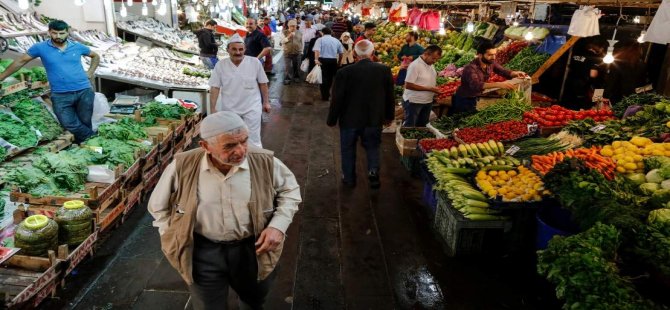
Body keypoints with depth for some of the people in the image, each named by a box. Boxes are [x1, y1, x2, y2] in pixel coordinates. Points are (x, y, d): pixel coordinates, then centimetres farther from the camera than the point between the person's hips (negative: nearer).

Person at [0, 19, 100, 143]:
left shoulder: (77, 47, 4)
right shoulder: (40, 47, 1)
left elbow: (95, 56, 22)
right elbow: (21, 61, 8)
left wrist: (90, 72, 11)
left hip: (84, 91, 1)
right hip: (60, 95, -1)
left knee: (85, 122, 8)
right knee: (69, 124, -10)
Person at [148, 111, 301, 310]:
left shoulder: (265, 162, -18)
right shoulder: (182, 166, -17)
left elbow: (290, 190, 0)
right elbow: (158, 206, 1)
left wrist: (278, 225, -14)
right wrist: (174, 239, -2)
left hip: (253, 248, 1)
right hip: (203, 252, -1)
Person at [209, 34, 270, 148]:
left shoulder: (255, 63, -8)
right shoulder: (220, 65, -6)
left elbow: (263, 83, 2)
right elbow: (215, 88, -4)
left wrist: (266, 102, 5)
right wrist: (213, 109, -6)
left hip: (252, 109, -2)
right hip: (229, 109, 2)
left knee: (253, 141, -1)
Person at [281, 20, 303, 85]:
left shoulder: (299, 33, 5)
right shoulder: (285, 32, -1)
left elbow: (302, 43, 12)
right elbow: (282, 41, -9)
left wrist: (301, 51, 12)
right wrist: (289, 37, -21)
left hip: (297, 53, 2)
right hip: (287, 52, -2)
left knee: (296, 66, 10)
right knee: (287, 67, -5)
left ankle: (296, 77, 27)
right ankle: (287, 79, 2)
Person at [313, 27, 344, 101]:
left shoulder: (320, 39, 1)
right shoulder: (336, 40, 11)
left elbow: (317, 50, -15)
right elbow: (341, 52, 10)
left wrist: (316, 59, -23)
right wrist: (339, 61, 22)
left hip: (323, 60, -3)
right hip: (333, 60, 3)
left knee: (324, 77, 4)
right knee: (330, 77, 18)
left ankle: (325, 96, 3)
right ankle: (327, 93, 30)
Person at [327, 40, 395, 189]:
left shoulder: (344, 72, -18)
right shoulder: (385, 70, -10)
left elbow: (337, 99, -12)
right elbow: (390, 96, 0)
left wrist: (332, 120, 2)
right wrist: (389, 116, 14)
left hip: (349, 120, -1)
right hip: (374, 119, 2)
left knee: (348, 149, 18)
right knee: (373, 148, 21)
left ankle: (349, 178, 29)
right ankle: (374, 173, 10)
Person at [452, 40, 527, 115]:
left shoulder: (491, 63, -10)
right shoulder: (470, 68, -33)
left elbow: (504, 71, -4)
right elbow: (475, 85, -48)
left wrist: (515, 73, -28)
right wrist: (499, 84, -58)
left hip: (476, 98, 7)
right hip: (464, 101, -7)